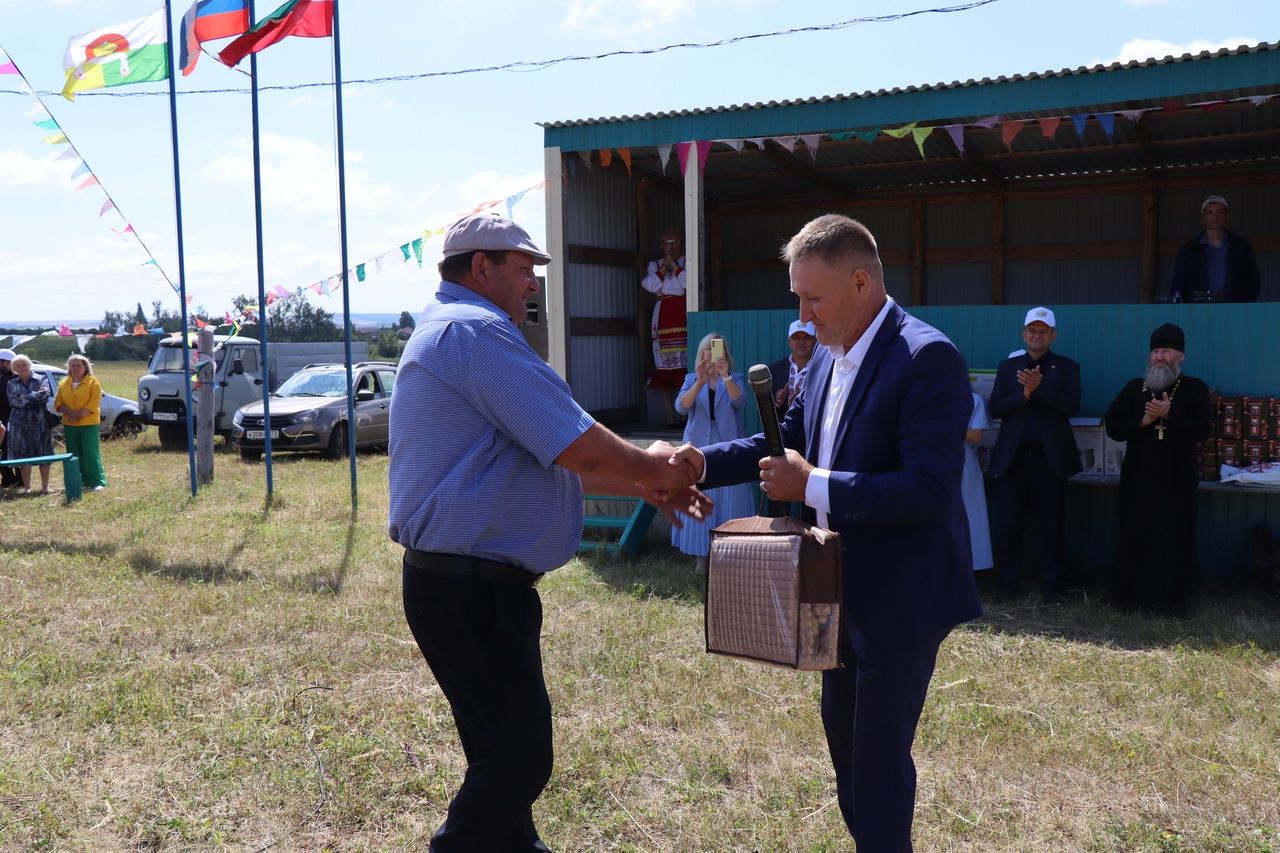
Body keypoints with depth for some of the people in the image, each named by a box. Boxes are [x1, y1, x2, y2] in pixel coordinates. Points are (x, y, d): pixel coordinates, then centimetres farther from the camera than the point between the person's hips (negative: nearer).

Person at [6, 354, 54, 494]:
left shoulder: (41, 380, 7)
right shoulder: (11, 384, 11)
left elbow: (45, 397, -10)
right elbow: (14, 401, -5)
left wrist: (26, 398, -9)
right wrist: (35, 395, -8)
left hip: (40, 423, -2)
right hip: (20, 423, 2)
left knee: (43, 455, -2)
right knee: (23, 455, 2)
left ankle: (45, 486, 4)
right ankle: (26, 487, 9)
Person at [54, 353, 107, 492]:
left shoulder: (93, 382, -1)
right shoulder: (63, 384, 12)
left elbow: (94, 402, -10)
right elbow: (58, 403, 7)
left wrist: (80, 415, -18)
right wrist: (70, 412, -12)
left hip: (89, 424, -5)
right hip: (69, 425, 5)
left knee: (91, 453, -9)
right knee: (75, 455, 6)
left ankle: (98, 482, -8)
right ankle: (82, 481, 13)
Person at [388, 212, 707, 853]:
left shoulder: (454, 330, 18)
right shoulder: (477, 331, -17)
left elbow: (552, 454, 20)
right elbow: (583, 449, -21)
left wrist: (645, 487, 14)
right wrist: (653, 468, -2)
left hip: (471, 583, 11)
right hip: (471, 588, -11)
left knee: (506, 745, 23)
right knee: (518, 757, -2)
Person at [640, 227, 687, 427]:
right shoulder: (655, 264, 16)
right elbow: (650, 285, -1)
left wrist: (673, 264, -5)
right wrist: (664, 265, -2)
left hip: (683, 315, -2)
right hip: (663, 316, 2)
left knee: (687, 362, -11)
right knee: (664, 367, -2)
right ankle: (670, 417, 2)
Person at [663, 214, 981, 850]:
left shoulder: (927, 358, -23)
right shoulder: (827, 359, 4)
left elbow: (929, 488, -30)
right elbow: (789, 438, 11)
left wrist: (812, 485, -29)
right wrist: (705, 462, -5)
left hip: (900, 595, -9)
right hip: (845, 588, 9)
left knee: (879, 750, 4)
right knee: (841, 726, 24)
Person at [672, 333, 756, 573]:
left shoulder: (734, 378, 6)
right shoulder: (692, 379, 8)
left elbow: (740, 401, -15)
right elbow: (681, 407, -10)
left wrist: (726, 377, -33)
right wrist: (700, 382, -26)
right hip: (699, 447, 1)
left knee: (729, 500, -3)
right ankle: (702, 556, 4)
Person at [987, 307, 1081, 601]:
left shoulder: (1066, 367, 6)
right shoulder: (1007, 366, 11)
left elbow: (1072, 406, -9)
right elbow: (995, 408, 0)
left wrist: (1039, 387, -20)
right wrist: (1024, 394, -15)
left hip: (1050, 459, -1)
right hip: (1012, 458, 2)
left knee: (1052, 526, 4)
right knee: (1007, 525, 4)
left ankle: (1051, 587, 13)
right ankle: (1008, 585, 14)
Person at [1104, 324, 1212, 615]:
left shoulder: (1195, 389, 3)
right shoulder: (1133, 388, 9)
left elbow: (1202, 430, -9)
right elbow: (1113, 427, 2)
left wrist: (1168, 415, -20)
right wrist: (1142, 421, -13)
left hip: (1178, 480, -2)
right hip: (1139, 477, 2)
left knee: (1175, 540, 0)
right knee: (1135, 538, 3)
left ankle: (1172, 600, 9)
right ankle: (1130, 597, 11)